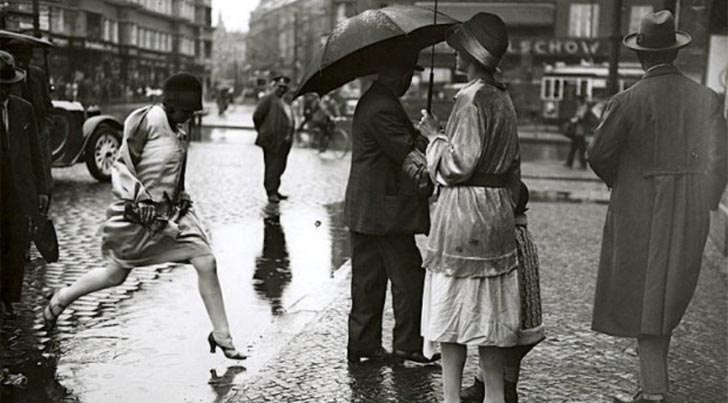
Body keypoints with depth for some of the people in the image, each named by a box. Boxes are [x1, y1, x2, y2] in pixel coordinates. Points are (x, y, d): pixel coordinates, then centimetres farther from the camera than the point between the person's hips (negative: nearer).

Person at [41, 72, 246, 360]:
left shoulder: (179, 132, 5)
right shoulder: (145, 120, -17)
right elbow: (122, 172, -18)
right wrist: (156, 217, -23)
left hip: (172, 209, 6)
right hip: (136, 214, -6)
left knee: (206, 263, -7)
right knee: (115, 275, 10)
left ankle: (221, 335, 3)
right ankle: (62, 298, 38)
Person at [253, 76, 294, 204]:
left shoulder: (285, 101, 19)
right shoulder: (268, 99, -6)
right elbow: (257, 116, -8)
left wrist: (289, 136, 15)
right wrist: (262, 131, 1)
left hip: (284, 140, 8)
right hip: (273, 140, -8)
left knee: (280, 167, 13)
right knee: (272, 167, -6)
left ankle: (274, 190, 23)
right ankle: (271, 193, -2)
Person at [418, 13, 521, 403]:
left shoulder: (471, 99, -15)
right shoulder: (503, 99, 11)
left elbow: (457, 164, -19)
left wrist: (434, 135, -4)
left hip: (464, 211, -8)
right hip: (497, 212, 8)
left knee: (454, 304, 0)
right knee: (490, 309, 13)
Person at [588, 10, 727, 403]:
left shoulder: (628, 101, -13)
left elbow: (598, 154, -6)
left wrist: (619, 183, 14)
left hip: (639, 211, -4)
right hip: (689, 216, 4)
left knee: (643, 300, 5)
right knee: (668, 296, 18)